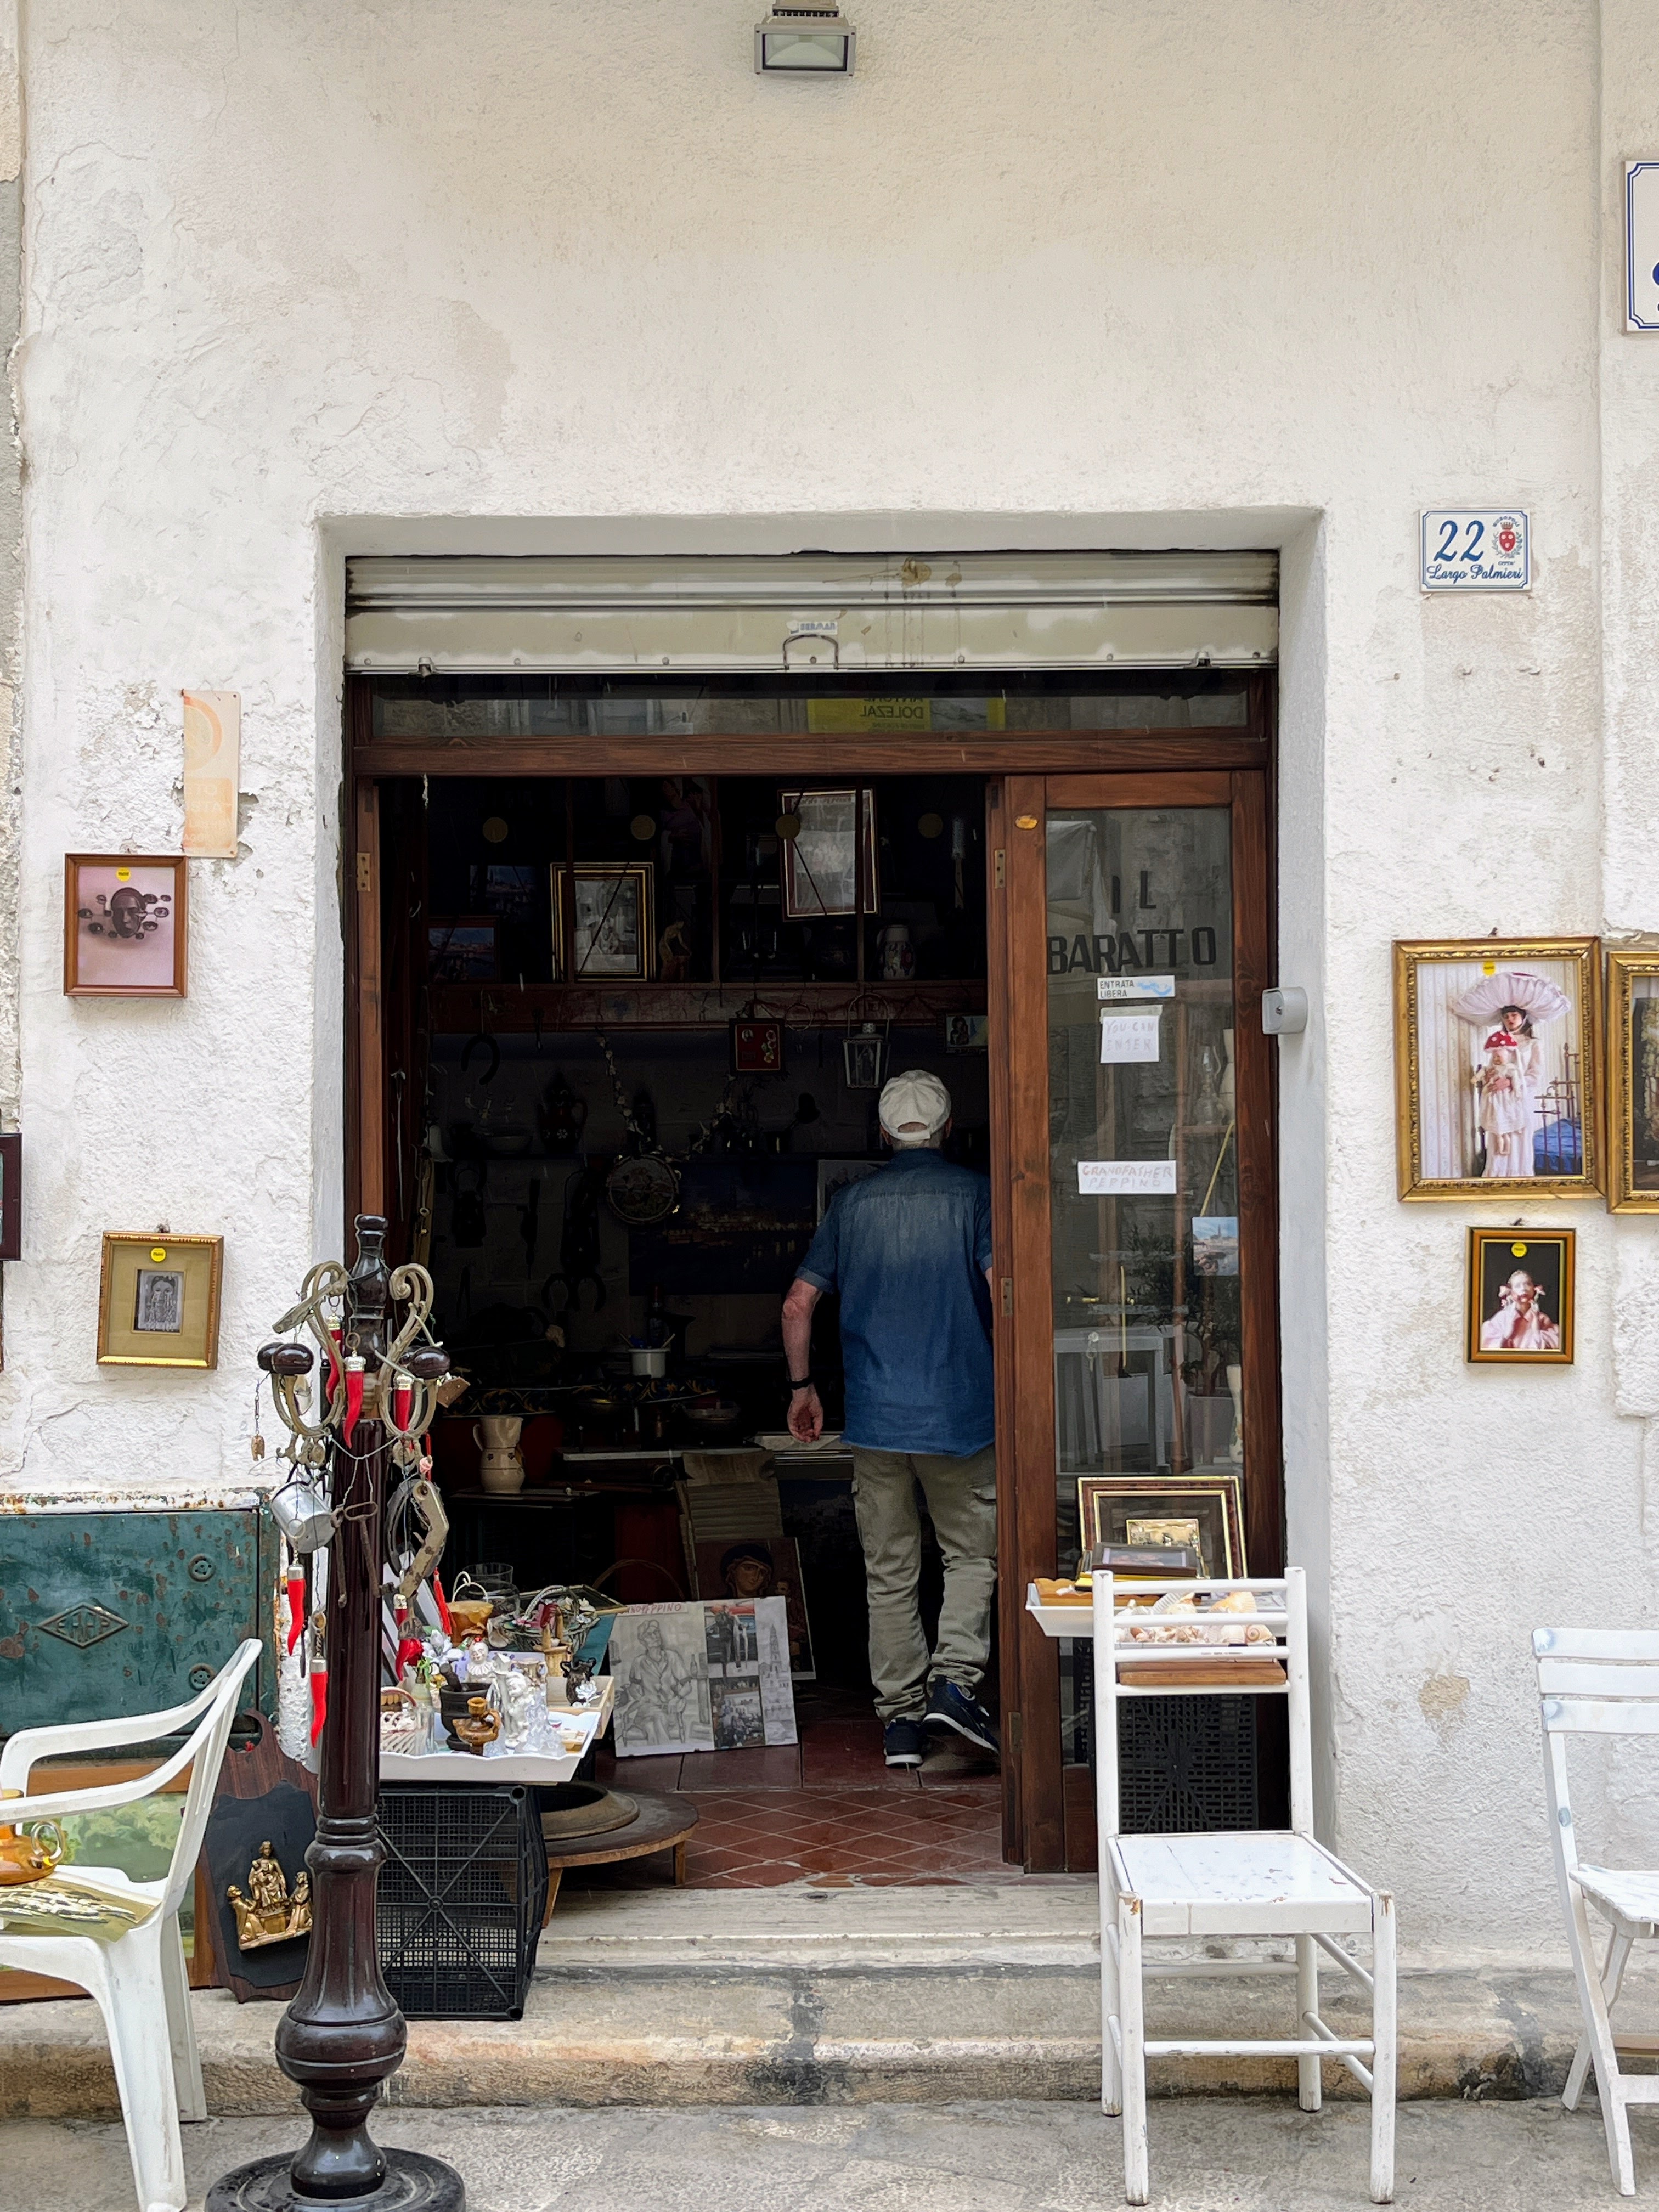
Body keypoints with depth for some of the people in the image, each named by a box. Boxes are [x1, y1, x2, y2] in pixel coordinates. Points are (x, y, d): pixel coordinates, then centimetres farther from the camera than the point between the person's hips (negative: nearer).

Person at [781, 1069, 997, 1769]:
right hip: (961, 1414, -2)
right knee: (972, 1555, 10)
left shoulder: (853, 1202, 7)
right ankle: (955, 1678, -7)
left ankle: (901, 1715, 10)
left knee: (889, 1572, 9)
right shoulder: (975, 1194, -2)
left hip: (875, 1416, 2)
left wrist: (802, 1385, 19)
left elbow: (798, 1305, 7)